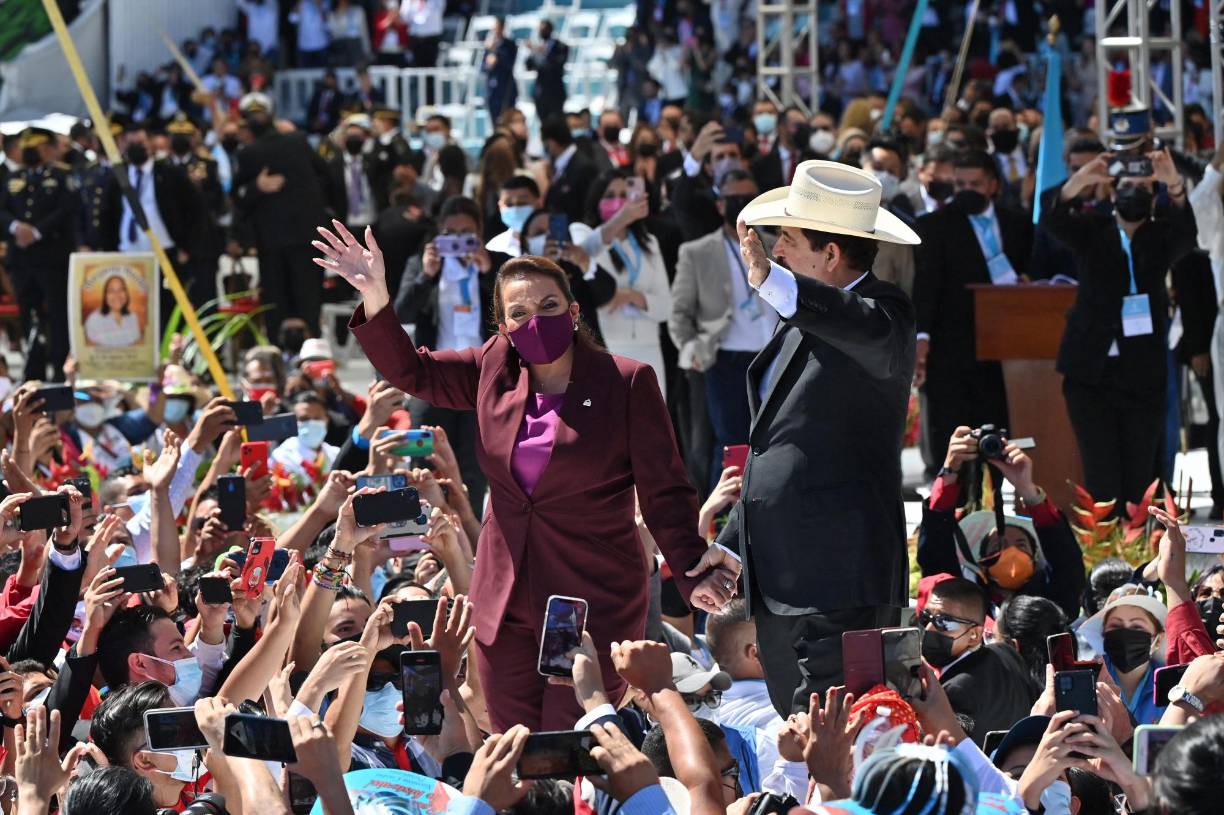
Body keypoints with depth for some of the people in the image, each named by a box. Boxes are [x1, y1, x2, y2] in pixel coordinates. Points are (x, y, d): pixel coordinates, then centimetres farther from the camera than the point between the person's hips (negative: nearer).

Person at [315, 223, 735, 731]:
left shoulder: (627, 383, -5)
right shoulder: (494, 373, 8)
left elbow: (665, 493, -4)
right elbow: (408, 369, 21)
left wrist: (694, 576, -15)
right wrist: (375, 296, 7)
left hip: (595, 607, -5)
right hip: (506, 607, 5)